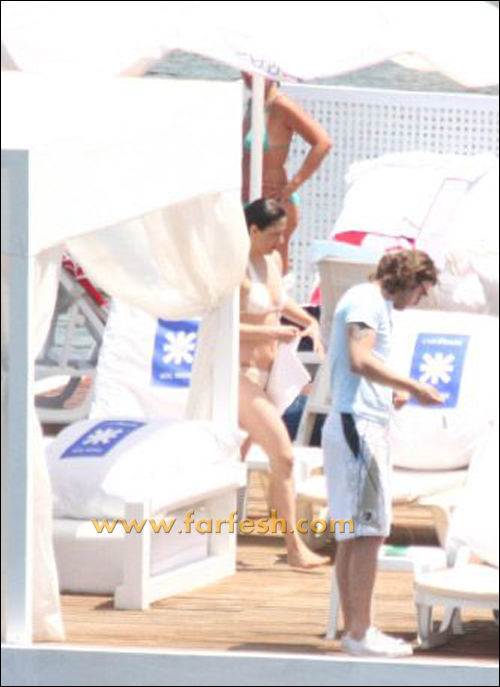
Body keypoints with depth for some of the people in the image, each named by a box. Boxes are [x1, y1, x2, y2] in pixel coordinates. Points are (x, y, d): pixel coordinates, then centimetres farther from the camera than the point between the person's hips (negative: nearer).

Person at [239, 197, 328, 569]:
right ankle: (295, 546, -8)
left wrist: (309, 320, 13)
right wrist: (274, 332, -26)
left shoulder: (273, 260, 8)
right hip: (240, 374, -9)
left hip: (264, 374, 9)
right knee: (283, 457, -12)